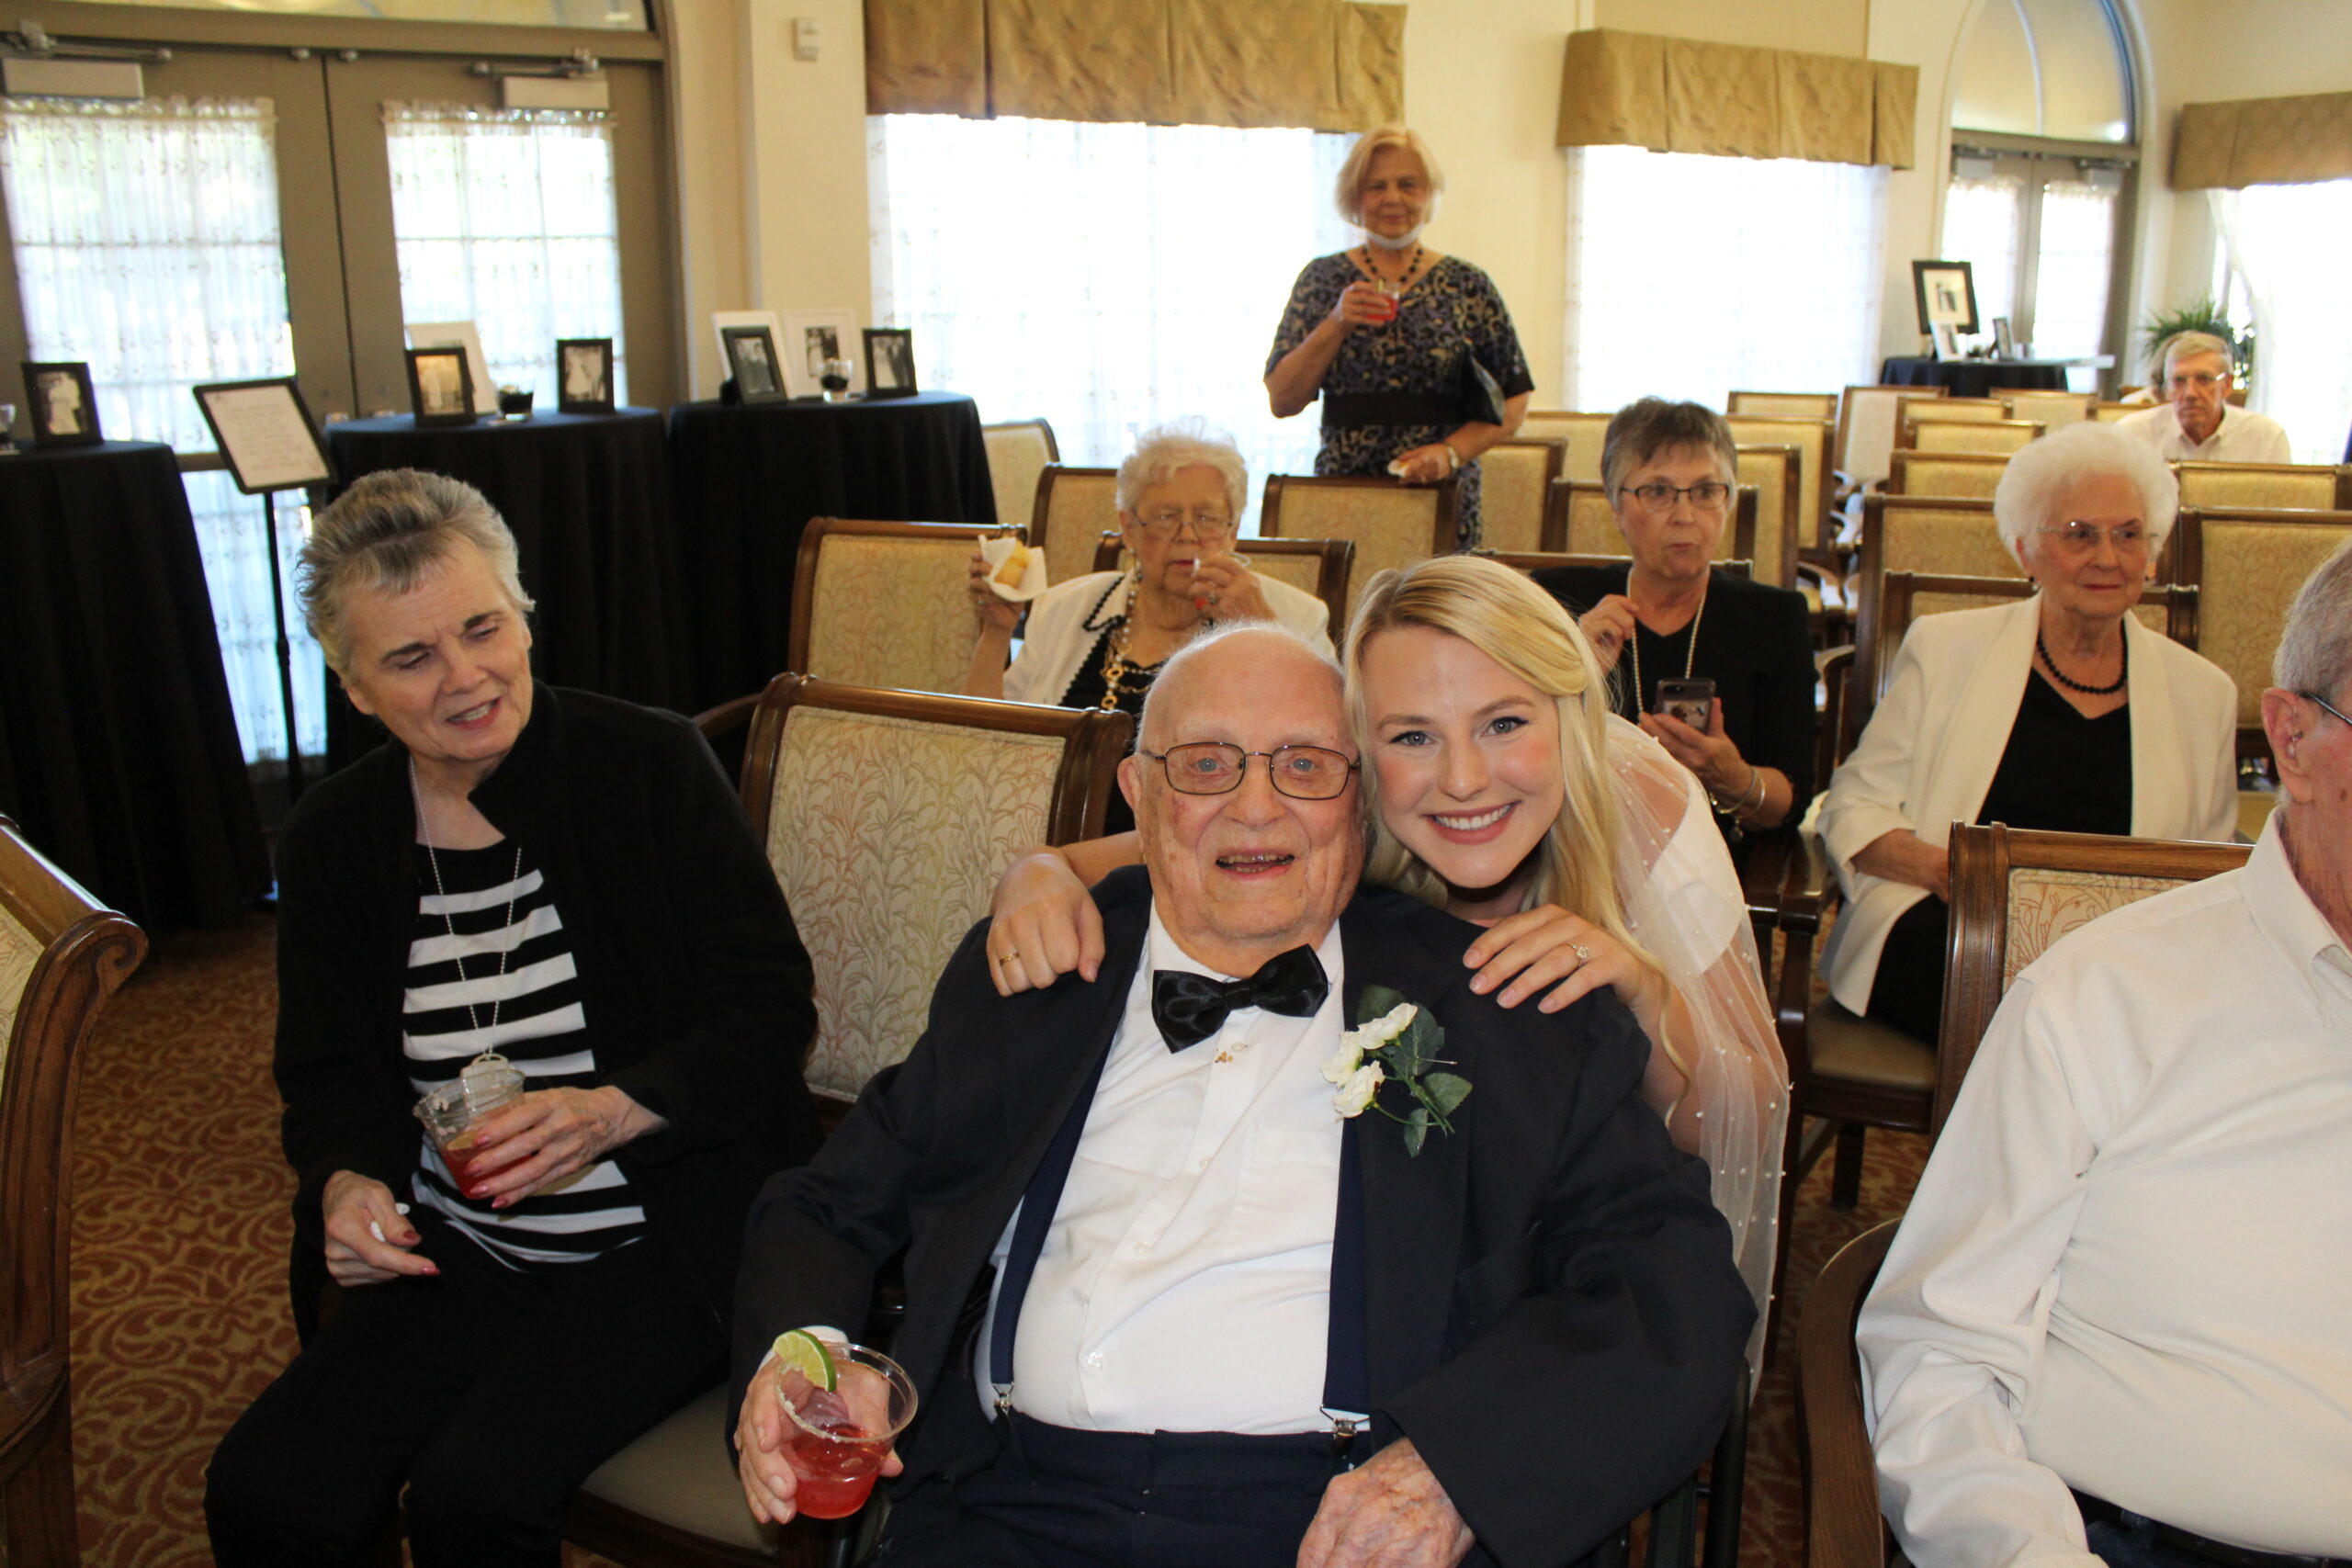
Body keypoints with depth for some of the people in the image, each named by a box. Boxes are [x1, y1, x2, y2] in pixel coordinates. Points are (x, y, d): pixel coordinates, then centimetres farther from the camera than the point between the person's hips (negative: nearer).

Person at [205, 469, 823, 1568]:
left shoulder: (651, 765, -8)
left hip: (667, 1239, -4)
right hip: (457, 1251, 4)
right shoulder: (331, 838, 4)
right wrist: (348, 1183, -9)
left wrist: (613, 1113, -23)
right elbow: (327, 1073, 13)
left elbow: (770, 1004, -8)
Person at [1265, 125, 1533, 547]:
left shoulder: (1468, 287, 5)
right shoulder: (1323, 279, 7)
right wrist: (1337, 324, -10)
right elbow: (1282, 401, 1)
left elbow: (1513, 402, 5)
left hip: (1441, 501, 0)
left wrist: (1451, 451, -11)